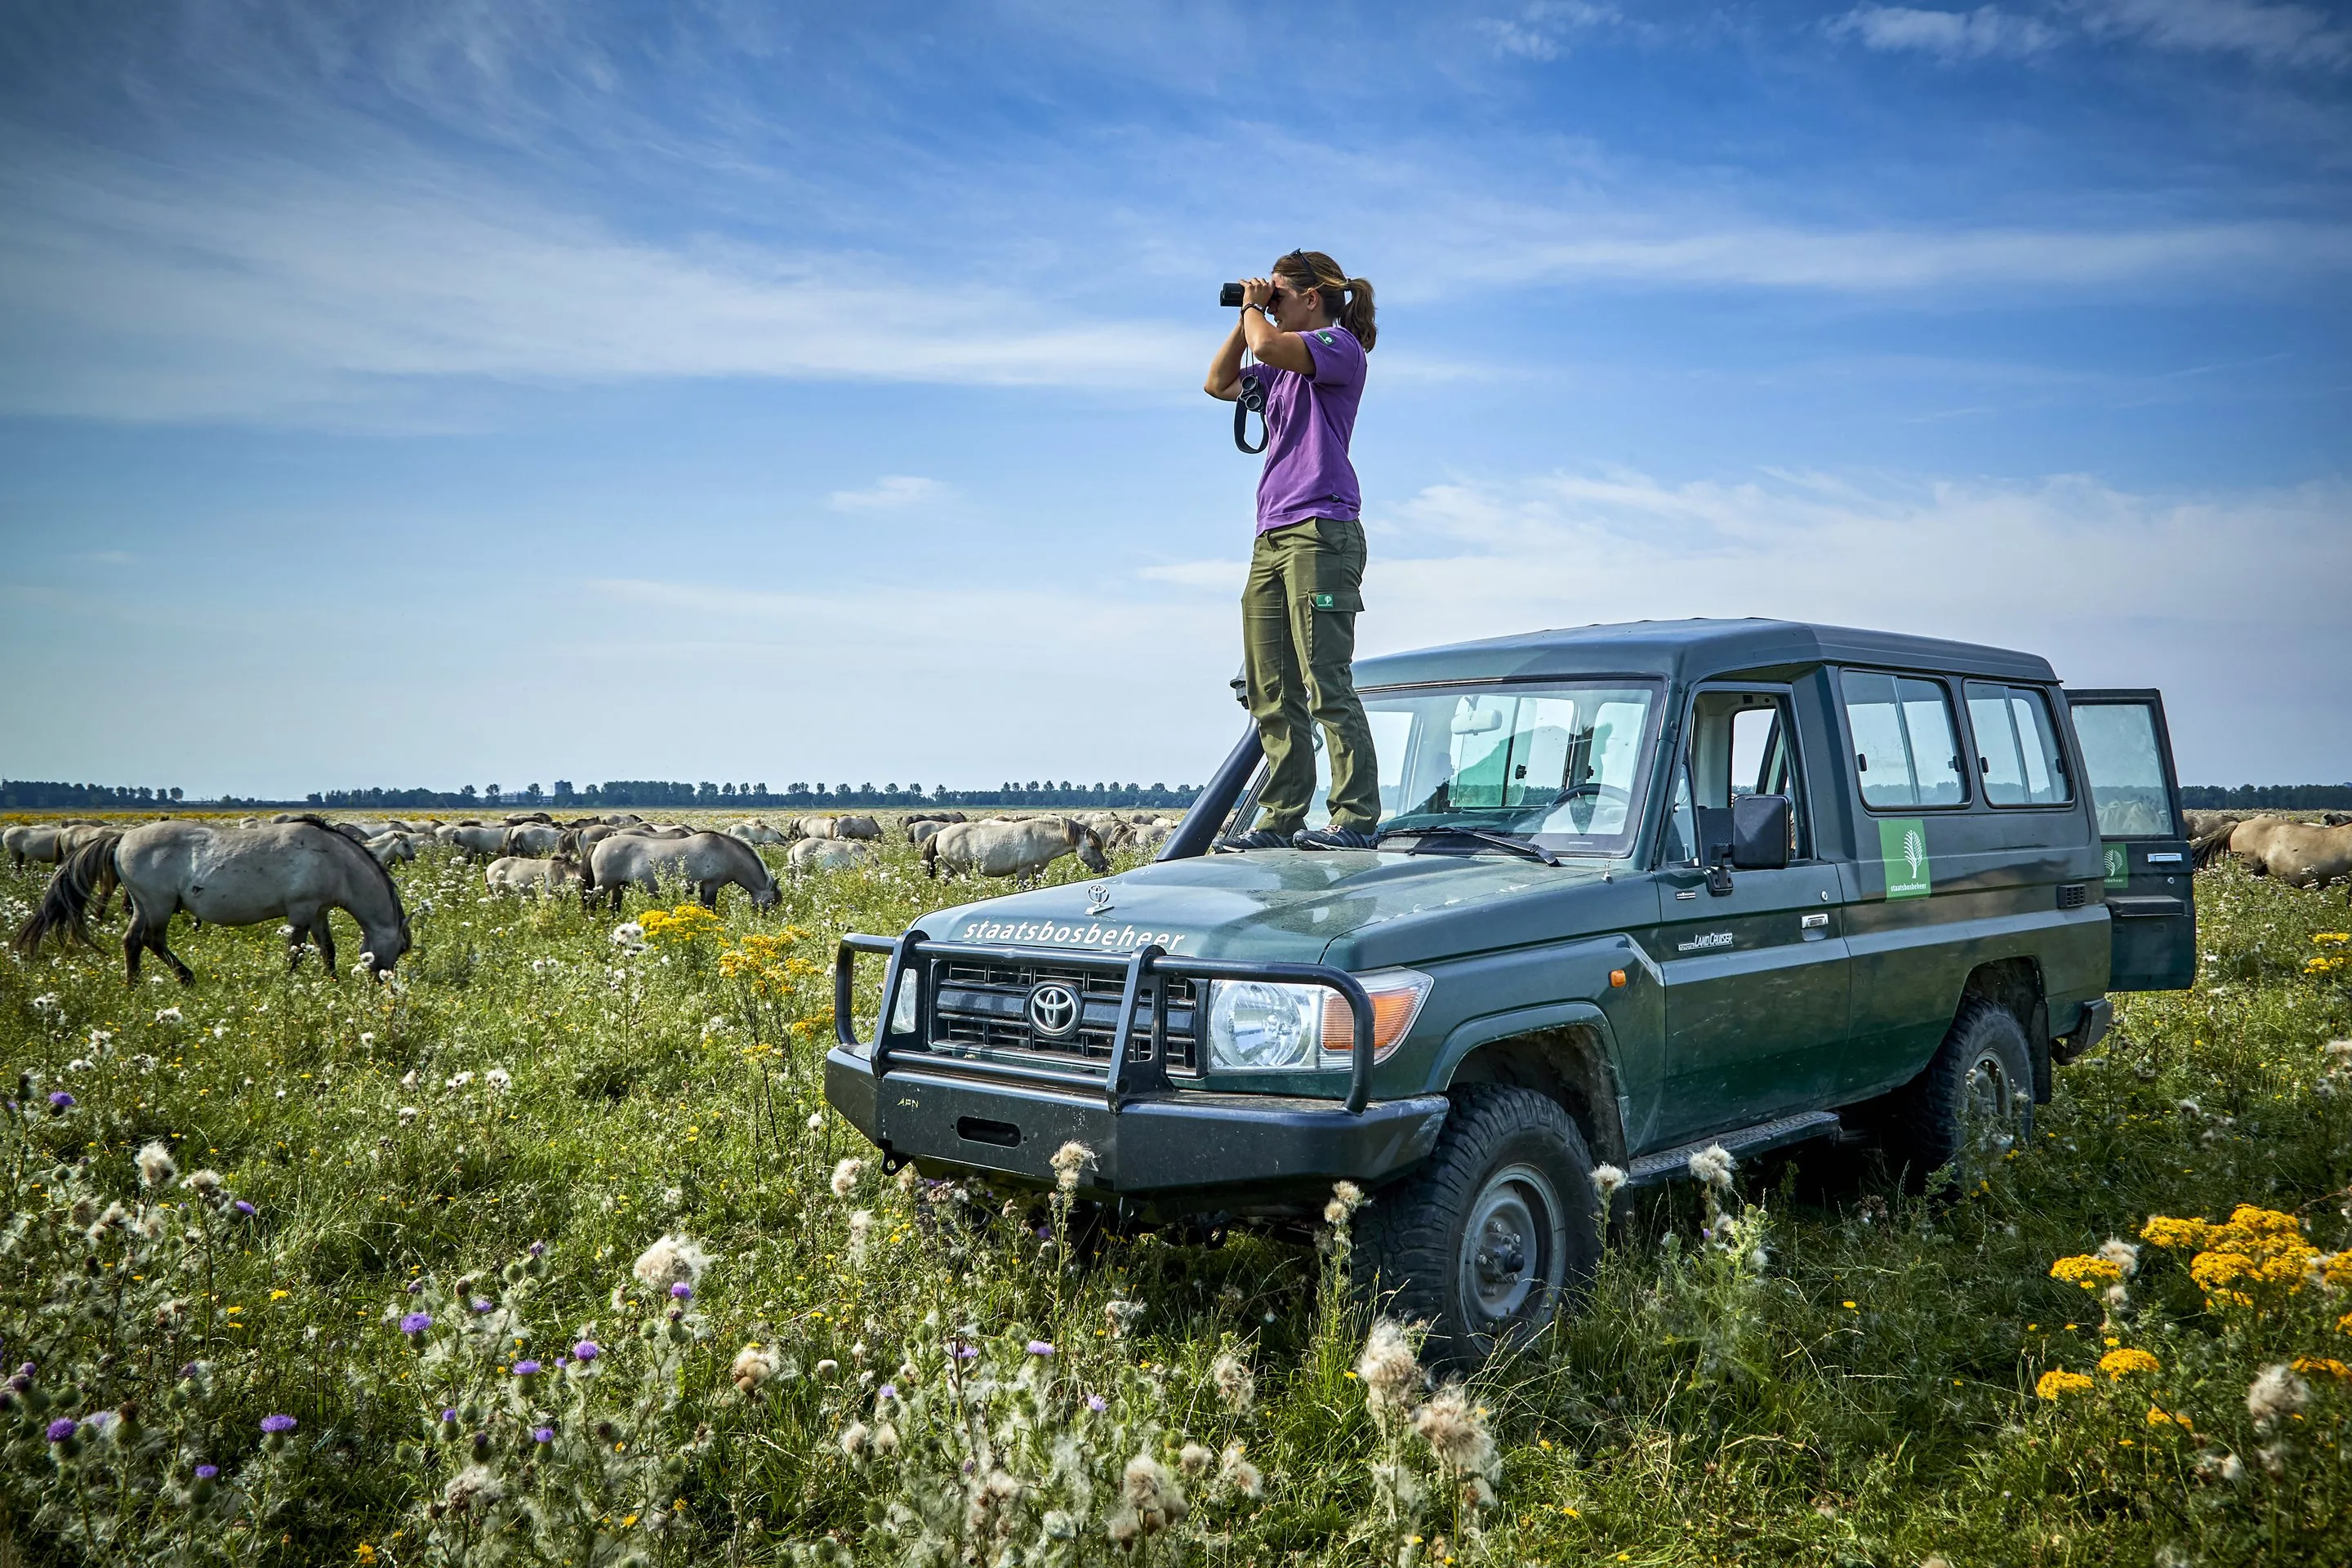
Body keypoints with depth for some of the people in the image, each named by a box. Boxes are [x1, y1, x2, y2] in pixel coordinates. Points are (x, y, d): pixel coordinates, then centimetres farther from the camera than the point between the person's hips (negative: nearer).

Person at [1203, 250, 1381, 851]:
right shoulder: (1284, 368, 23)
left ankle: (1356, 817, -13)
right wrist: (1244, 318, 22)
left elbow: (1269, 344, -19)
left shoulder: (1340, 346, -2)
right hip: (1272, 536, 9)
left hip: (1321, 530, -9)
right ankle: (1282, 818, 7)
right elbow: (1218, 383, 32)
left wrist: (1254, 308, 2)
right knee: (1271, 693, 5)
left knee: (1327, 682, -14)